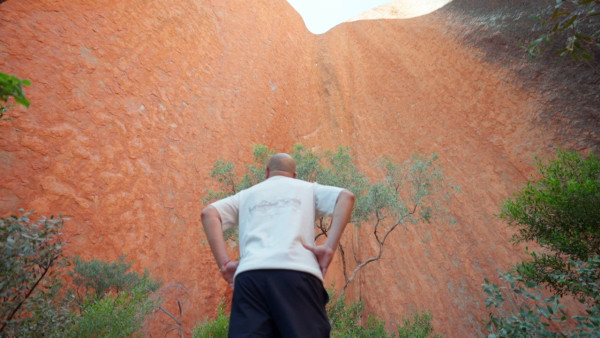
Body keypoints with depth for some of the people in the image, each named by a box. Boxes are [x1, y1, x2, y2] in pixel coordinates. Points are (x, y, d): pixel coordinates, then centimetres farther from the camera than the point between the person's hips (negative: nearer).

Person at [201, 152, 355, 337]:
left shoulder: (246, 194, 30)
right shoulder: (308, 188, 26)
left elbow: (208, 213, 16)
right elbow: (346, 197, 8)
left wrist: (224, 264, 7)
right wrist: (329, 247, -2)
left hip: (249, 274, 2)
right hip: (297, 272, -2)